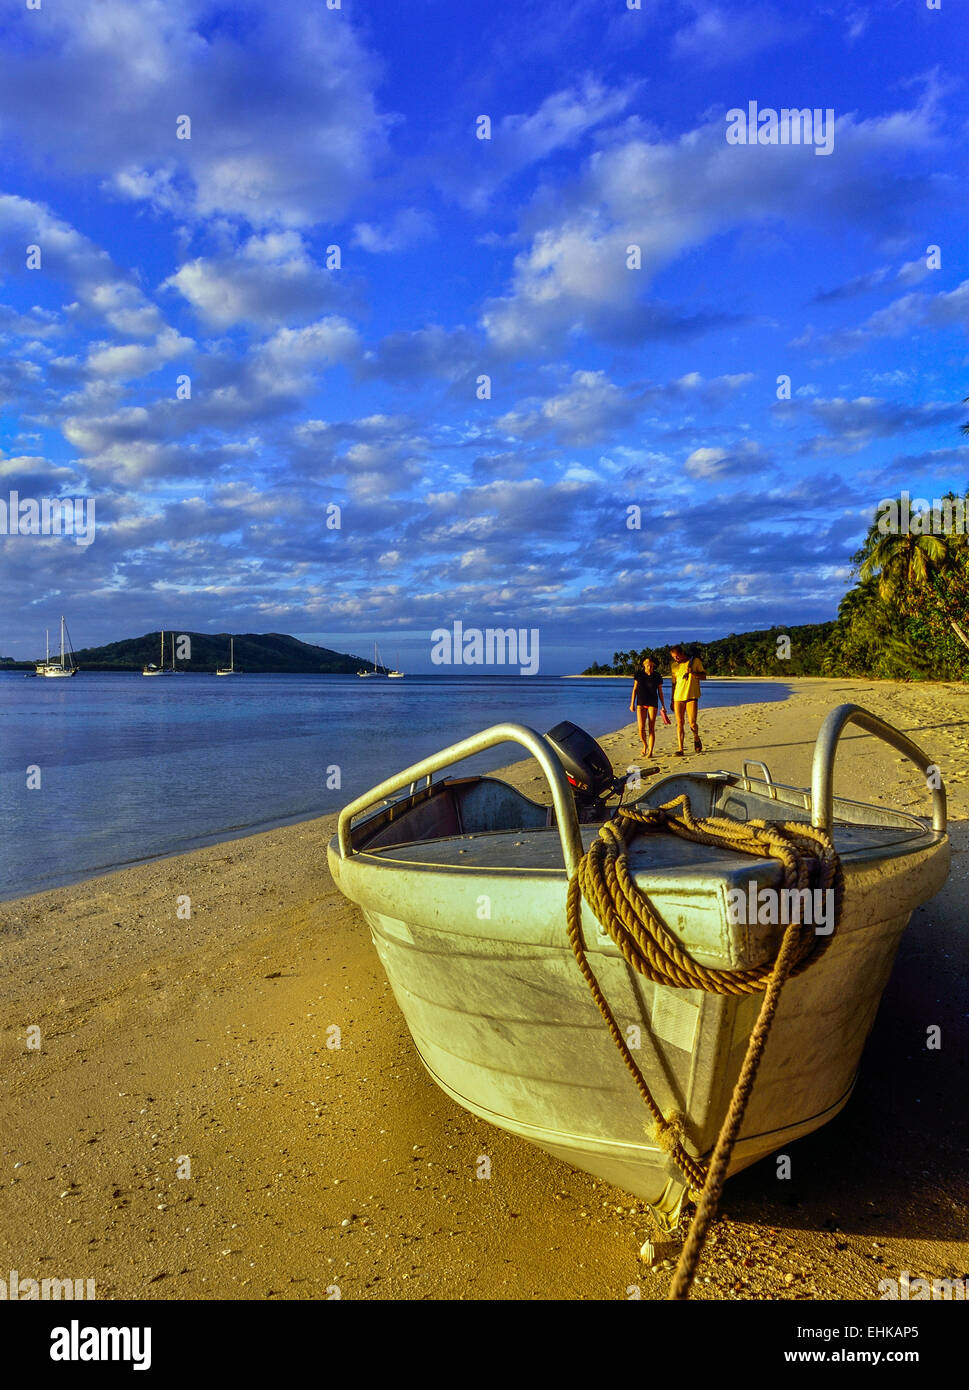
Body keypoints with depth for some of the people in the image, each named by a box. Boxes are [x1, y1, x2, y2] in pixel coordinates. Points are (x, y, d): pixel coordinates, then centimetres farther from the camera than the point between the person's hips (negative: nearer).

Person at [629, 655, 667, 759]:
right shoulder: (639, 674, 1)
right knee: (641, 728, -7)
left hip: (652, 704, -1)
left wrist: (663, 706, 5)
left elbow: (660, 692, 7)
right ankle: (644, 745, 20)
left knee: (651, 729, -4)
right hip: (641, 703, 1)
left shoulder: (657, 676, 0)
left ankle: (650, 751, 0)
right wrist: (632, 703, 3)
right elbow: (635, 689, 7)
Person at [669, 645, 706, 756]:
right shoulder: (674, 666, 11)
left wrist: (692, 672, -14)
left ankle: (696, 739, 22)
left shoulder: (695, 661, 2)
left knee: (692, 723, -9)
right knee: (679, 723, -2)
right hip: (678, 697, 3)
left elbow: (704, 676, 5)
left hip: (691, 696, -3)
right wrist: (672, 701, 15)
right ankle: (680, 749, 0)